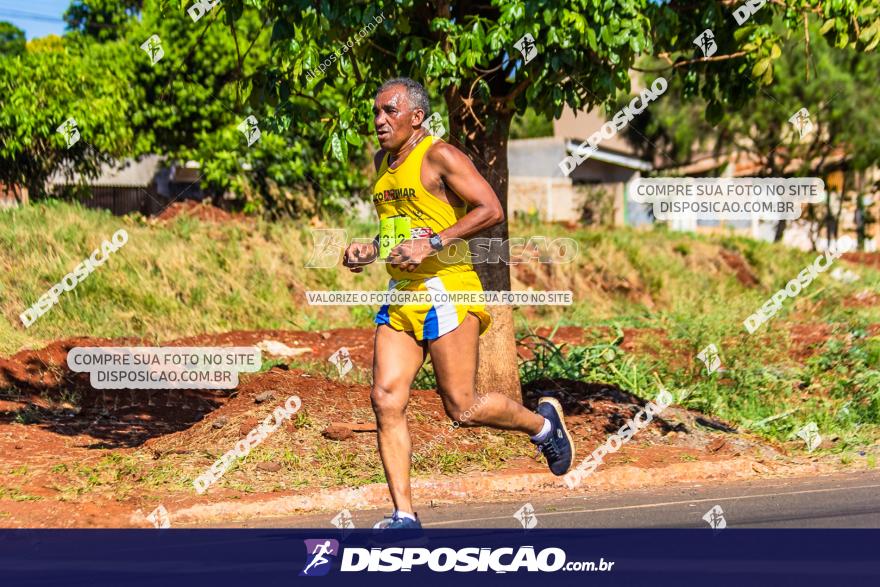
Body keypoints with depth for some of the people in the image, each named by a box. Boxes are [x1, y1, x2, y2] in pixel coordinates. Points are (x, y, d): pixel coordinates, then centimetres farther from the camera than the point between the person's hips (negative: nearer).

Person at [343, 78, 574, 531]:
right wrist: (368, 251, 12)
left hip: (446, 291, -7)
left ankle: (542, 422, 25)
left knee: (461, 409, -4)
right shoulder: (383, 162, 17)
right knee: (386, 399, -7)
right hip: (400, 294, 8)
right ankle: (404, 516, -5)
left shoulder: (439, 156, -8)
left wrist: (432, 243, -20)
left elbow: (491, 209, -15)